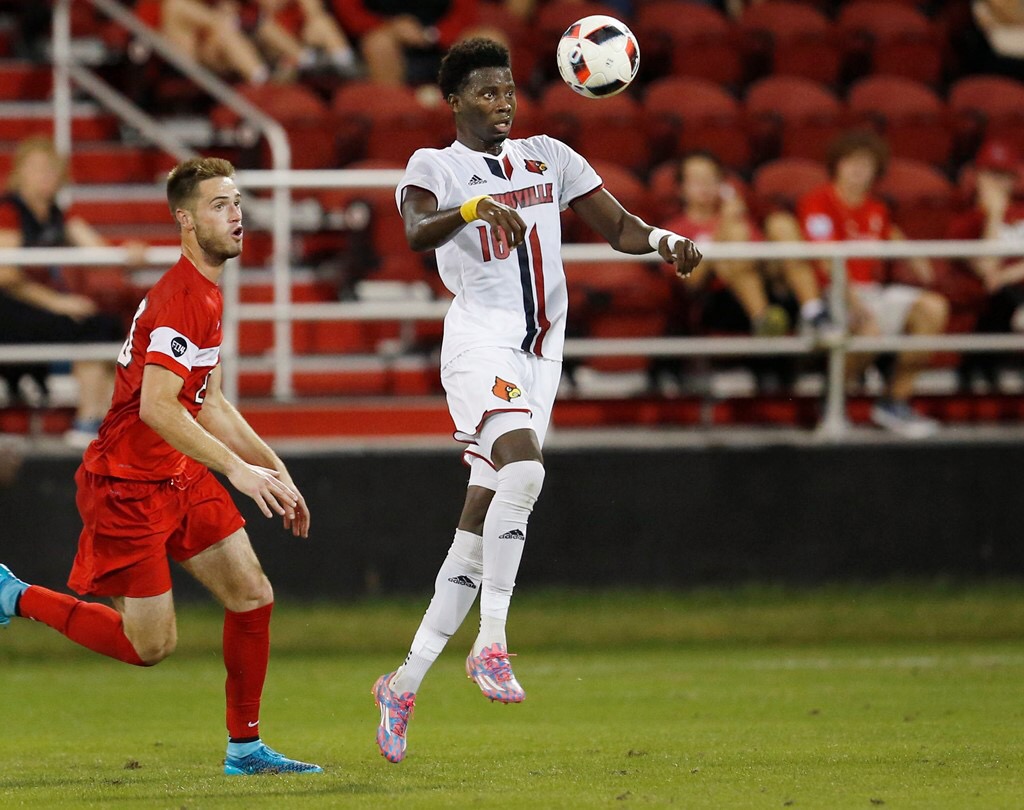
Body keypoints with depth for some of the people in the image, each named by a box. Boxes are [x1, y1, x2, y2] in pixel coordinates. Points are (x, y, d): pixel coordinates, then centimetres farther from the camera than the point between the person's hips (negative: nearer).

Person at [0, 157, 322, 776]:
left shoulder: (208, 294, 11)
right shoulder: (179, 299, -21)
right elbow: (156, 407, -29)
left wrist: (275, 471, 14)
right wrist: (239, 471, -30)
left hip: (180, 475, 9)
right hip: (127, 483, -9)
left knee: (253, 595, 1)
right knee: (151, 645, -4)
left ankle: (246, 747, 11)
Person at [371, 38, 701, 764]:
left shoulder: (546, 157, 16)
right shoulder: (435, 166, 1)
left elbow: (617, 226, 14)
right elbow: (417, 233, -20)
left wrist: (662, 240, -8)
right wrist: (474, 208, -40)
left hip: (539, 355, 6)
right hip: (480, 342, -6)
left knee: (480, 525, 5)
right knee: (523, 467, -30)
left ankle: (406, 683, 12)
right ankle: (491, 643, -26)